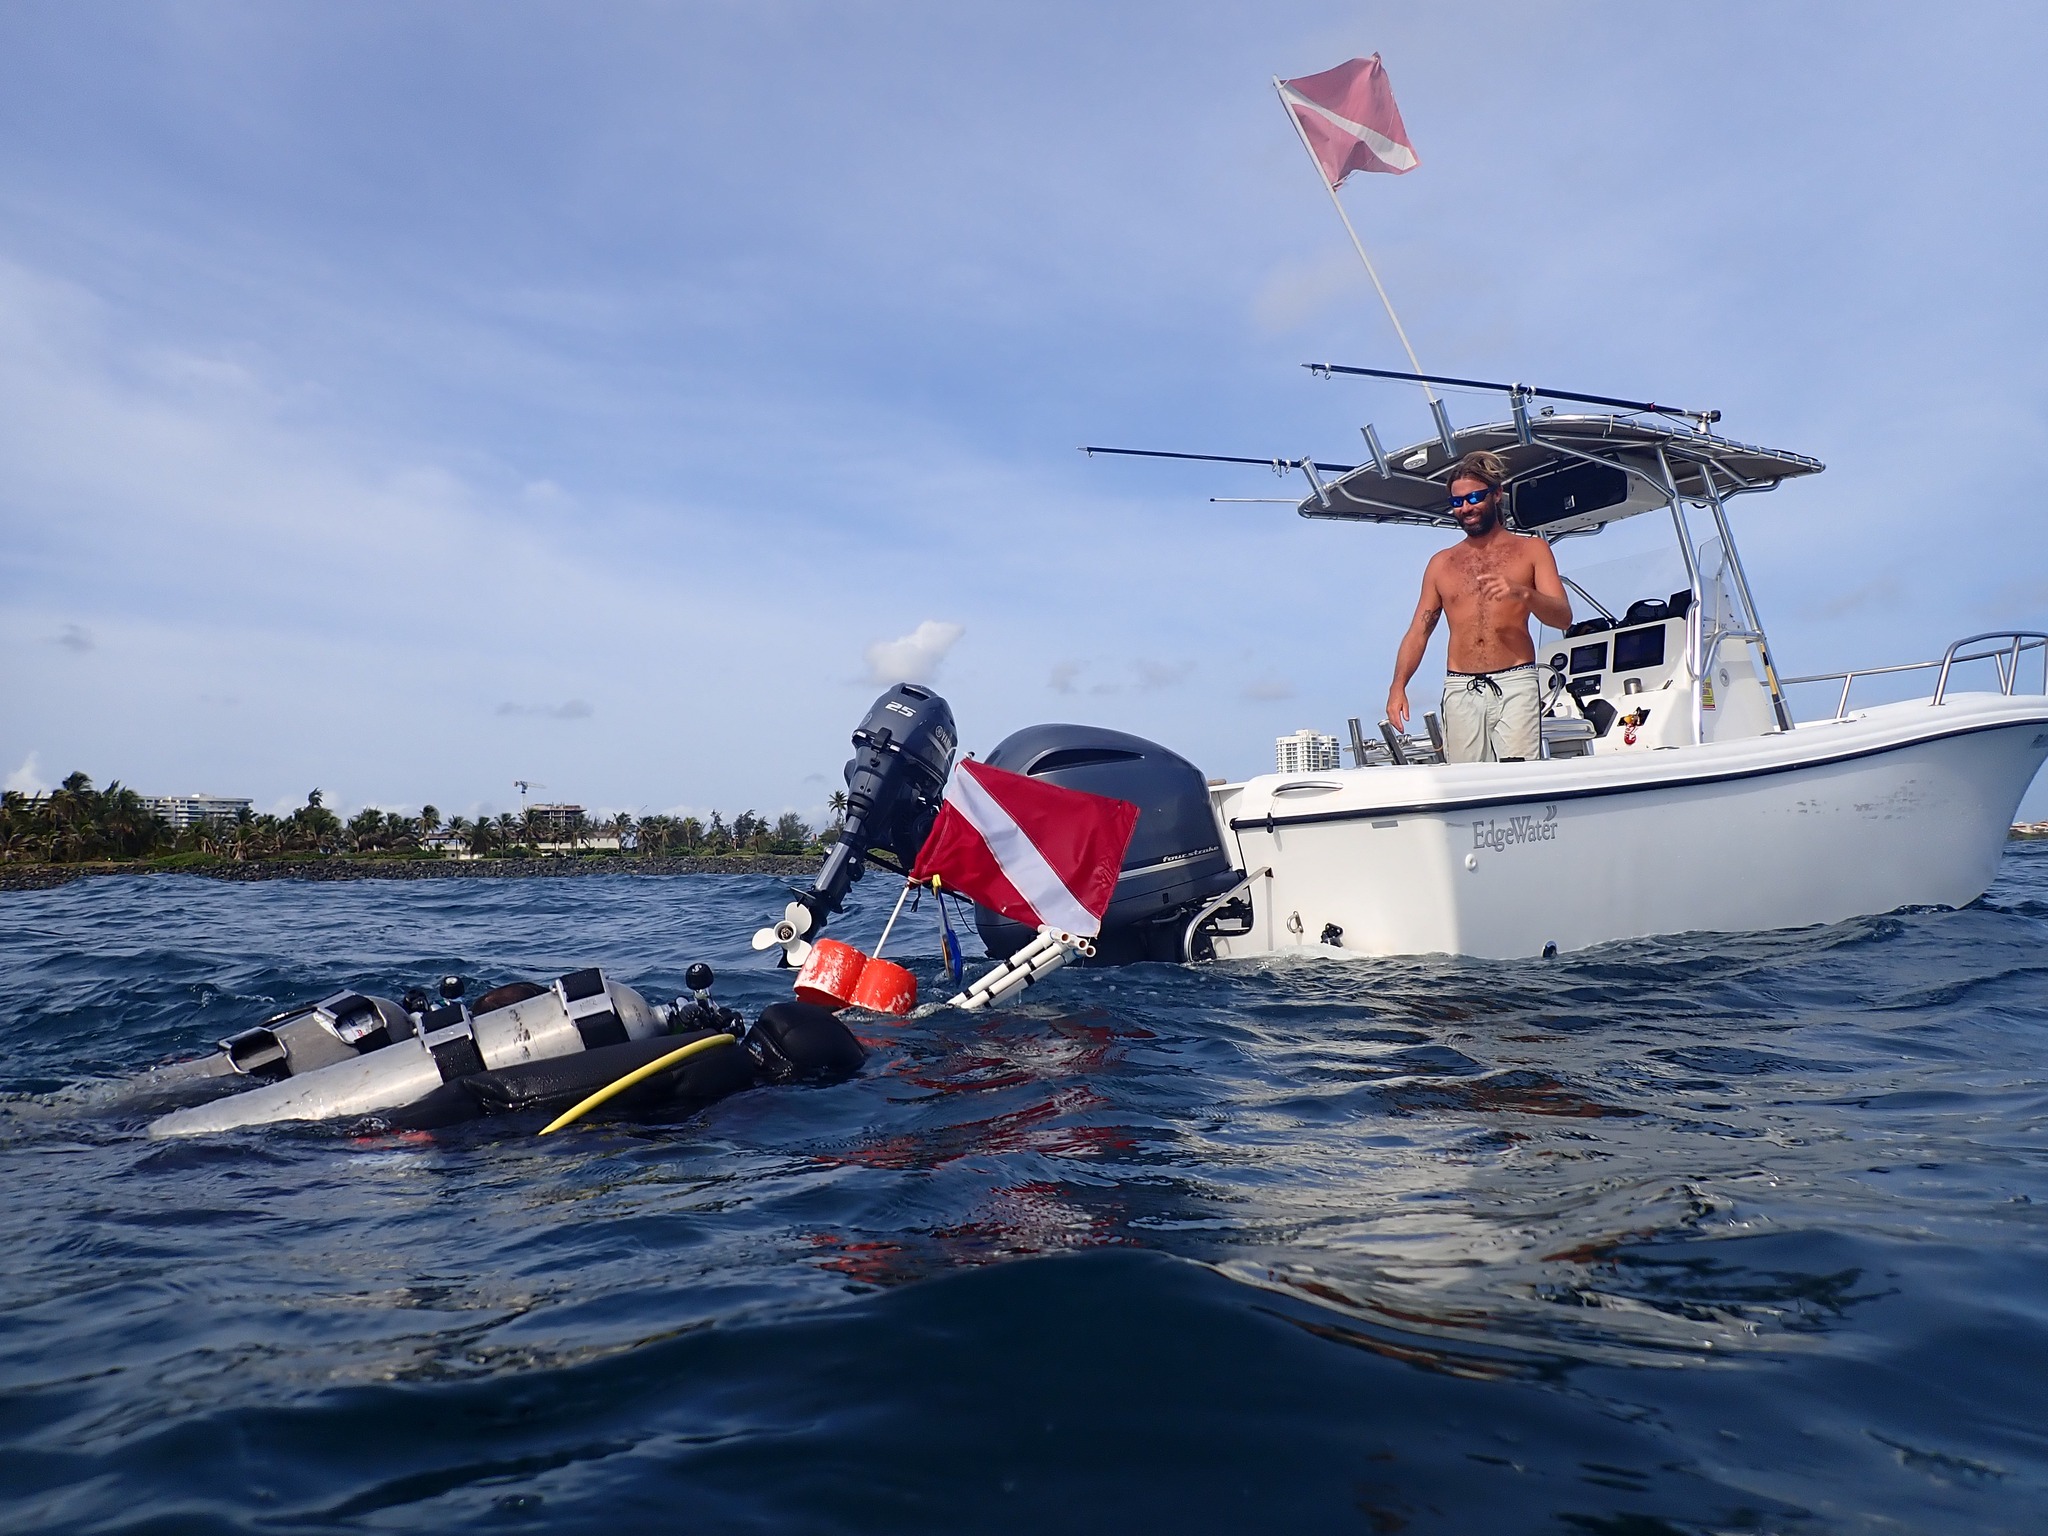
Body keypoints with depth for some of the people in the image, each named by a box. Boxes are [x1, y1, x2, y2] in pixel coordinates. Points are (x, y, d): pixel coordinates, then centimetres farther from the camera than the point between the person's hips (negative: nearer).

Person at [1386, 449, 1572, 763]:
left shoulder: (1531, 550, 12)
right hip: (1460, 690, 2)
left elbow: (1563, 617, 3)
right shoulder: (1442, 563, 18)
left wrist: (1522, 593, -17)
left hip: (1514, 683, -2)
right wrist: (1398, 685, -1)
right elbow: (1419, 631, 14)